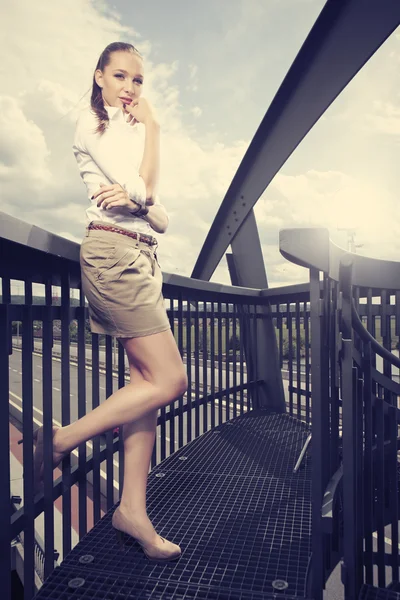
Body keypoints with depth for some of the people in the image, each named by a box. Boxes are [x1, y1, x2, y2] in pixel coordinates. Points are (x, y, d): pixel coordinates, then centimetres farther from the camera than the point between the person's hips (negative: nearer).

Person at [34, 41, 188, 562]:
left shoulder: (132, 134, 27)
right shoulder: (91, 124, 5)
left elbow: (162, 217, 15)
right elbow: (140, 186, -11)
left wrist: (138, 201, -8)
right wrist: (151, 127, 4)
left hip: (144, 258, 8)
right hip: (113, 252, -8)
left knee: (147, 382, 1)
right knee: (170, 381, -13)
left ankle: (133, 509, 9)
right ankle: (59, 441, 1)